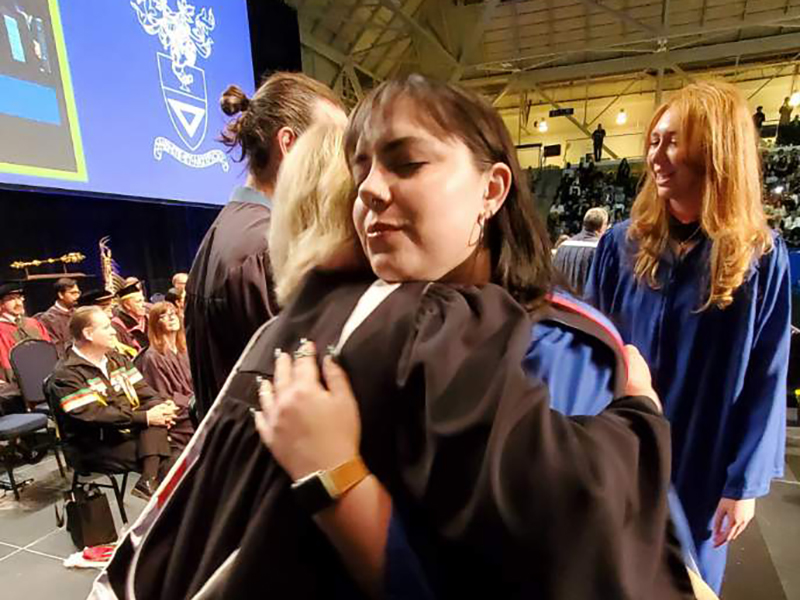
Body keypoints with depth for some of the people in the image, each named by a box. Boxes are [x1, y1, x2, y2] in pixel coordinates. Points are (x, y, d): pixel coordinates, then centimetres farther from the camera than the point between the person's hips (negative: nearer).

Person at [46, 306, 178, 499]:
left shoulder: (115, 358, 12)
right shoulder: (66, 374, -11)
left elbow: (143, 390, 8)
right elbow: (94, 416, -21)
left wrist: (161, 406, -14)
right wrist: (145, 417, -25)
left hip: (131, 430, 6)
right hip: (97, 445, -6)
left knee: (157, 419, -27)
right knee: (166, 461, -25)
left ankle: (149, 481, -32)